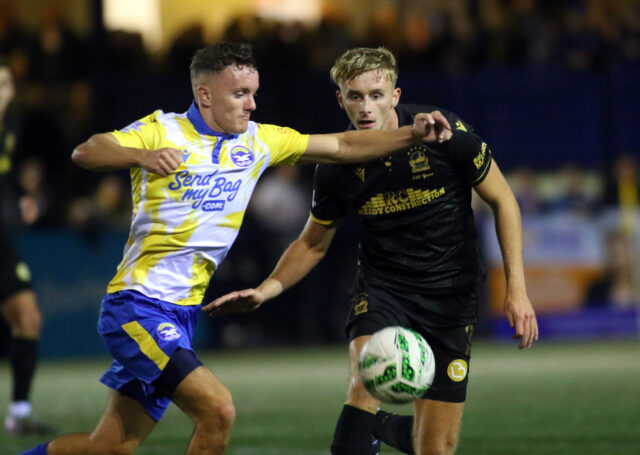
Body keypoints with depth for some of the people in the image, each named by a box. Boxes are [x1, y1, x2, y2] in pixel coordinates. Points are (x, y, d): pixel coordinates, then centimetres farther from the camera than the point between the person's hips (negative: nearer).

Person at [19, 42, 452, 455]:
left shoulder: (258, 142, 9)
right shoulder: (163, 131, -7)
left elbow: (343, 146, 12)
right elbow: (85, 152, -20)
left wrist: (412, 134, 0)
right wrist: (142, 157, -39)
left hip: (183, 314, 7)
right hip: (137, 304, -7)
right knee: (218, 409, -22)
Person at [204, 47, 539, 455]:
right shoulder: (337, 169, -8)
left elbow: (503, 202, -2)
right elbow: (313, 243, 9)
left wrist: (517, 290, -8)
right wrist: (266, 289, -7)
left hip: (452, 294, 0)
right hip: (381, 287, 0)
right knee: (367, 383, -31)